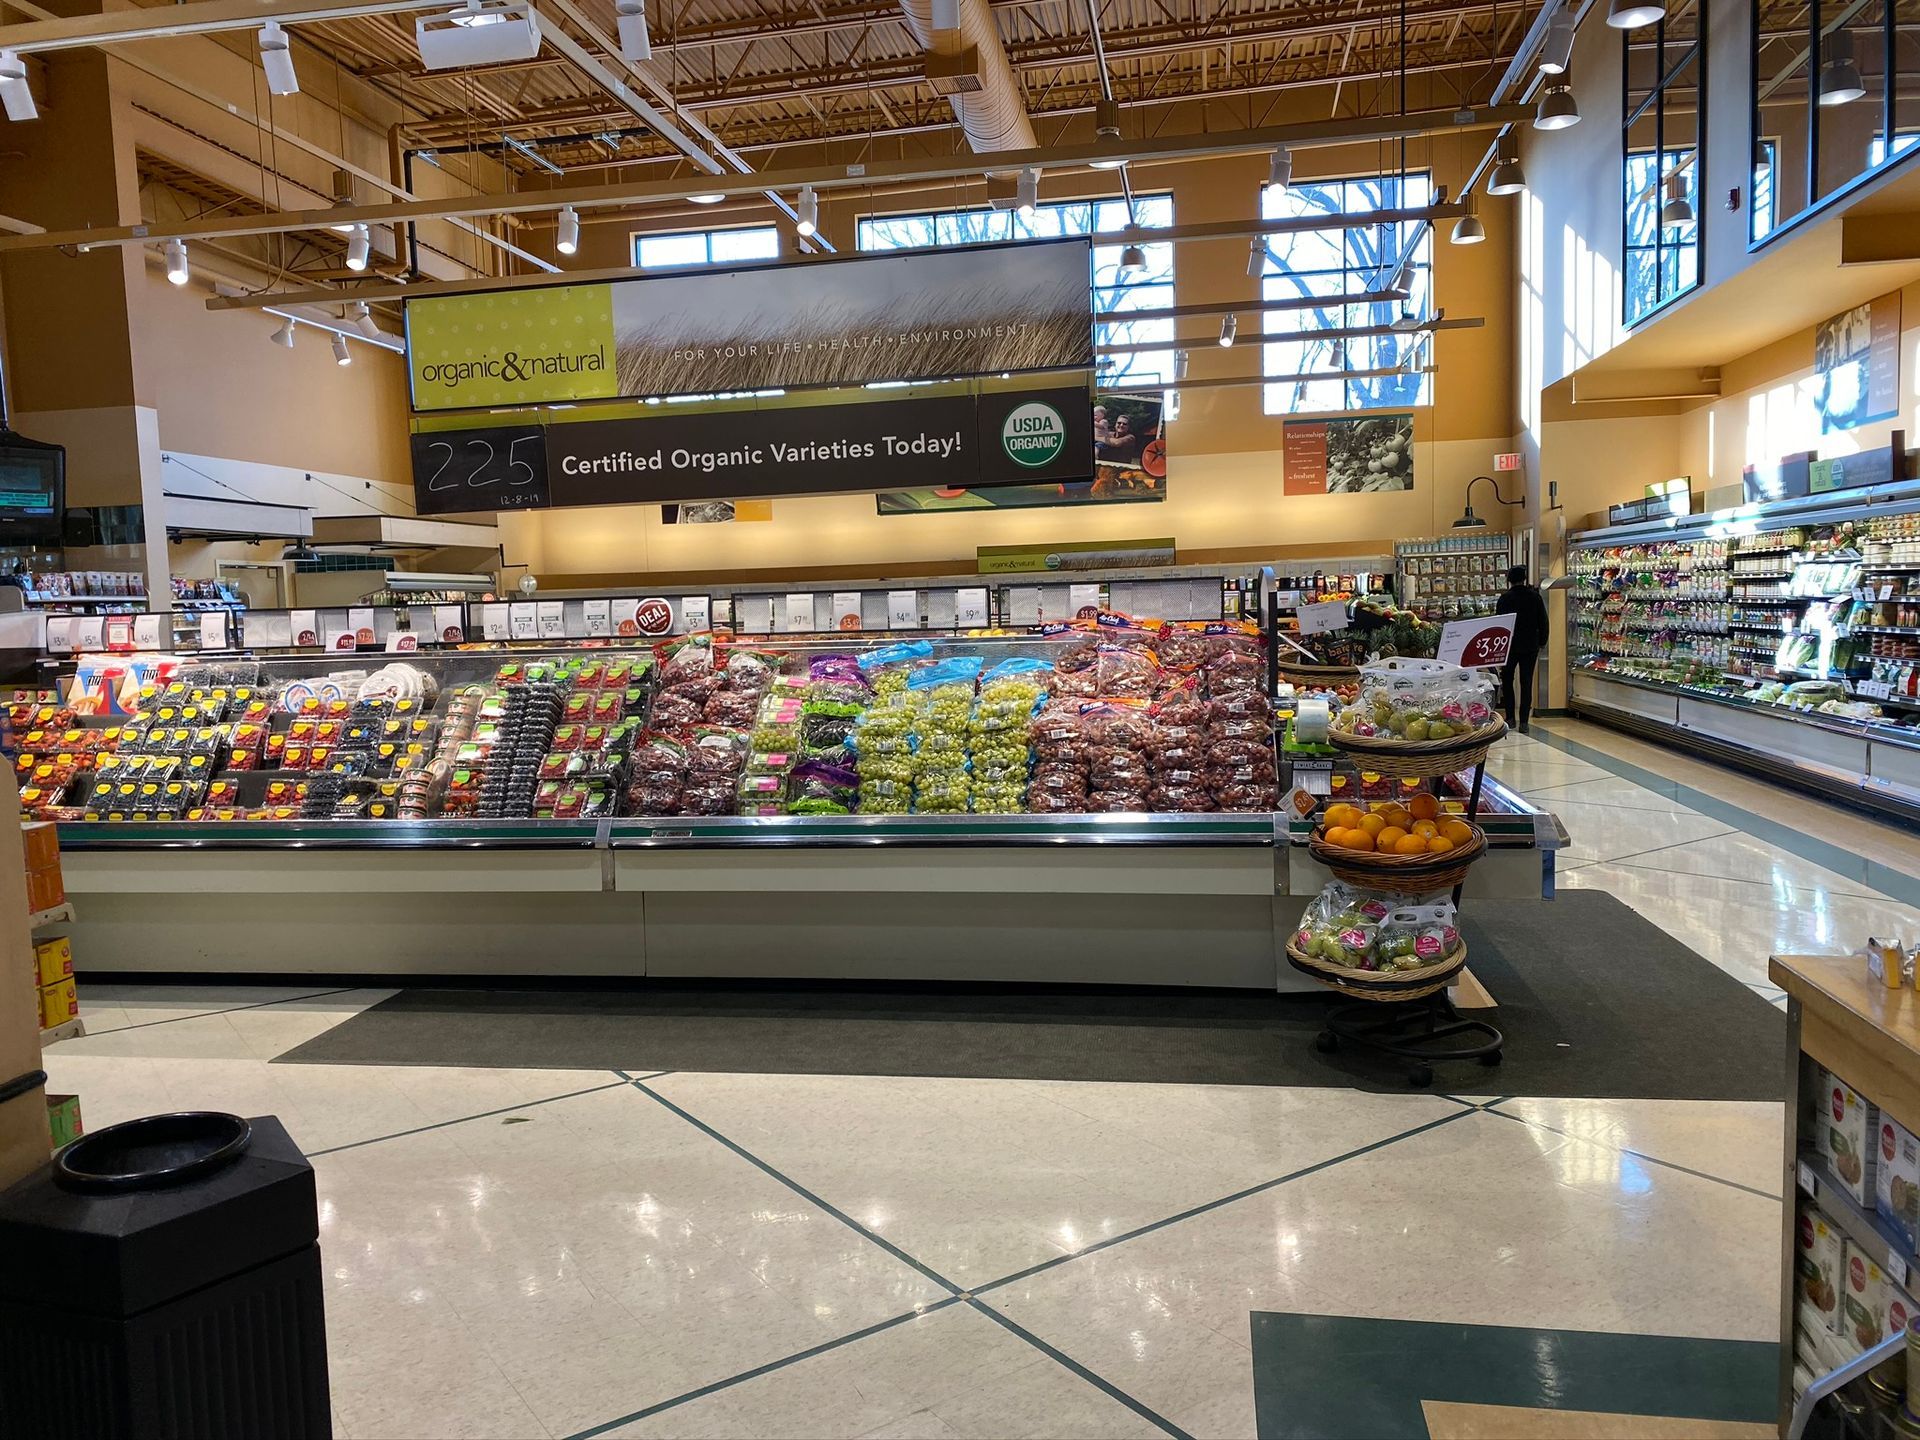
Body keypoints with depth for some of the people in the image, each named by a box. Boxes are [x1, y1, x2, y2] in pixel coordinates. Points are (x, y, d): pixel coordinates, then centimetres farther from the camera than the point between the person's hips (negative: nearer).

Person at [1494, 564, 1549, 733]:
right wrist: (1542, 642, 13)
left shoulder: (1505, 598, -7)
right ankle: (1524, 722, 0)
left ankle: (1510, 719, 8)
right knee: (1526, 683, 4)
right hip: (1530, 646, 2)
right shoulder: (1535, 597, 0)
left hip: (1510, 646, -2)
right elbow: (1543, 622, 3)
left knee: (1507, 681, 13)